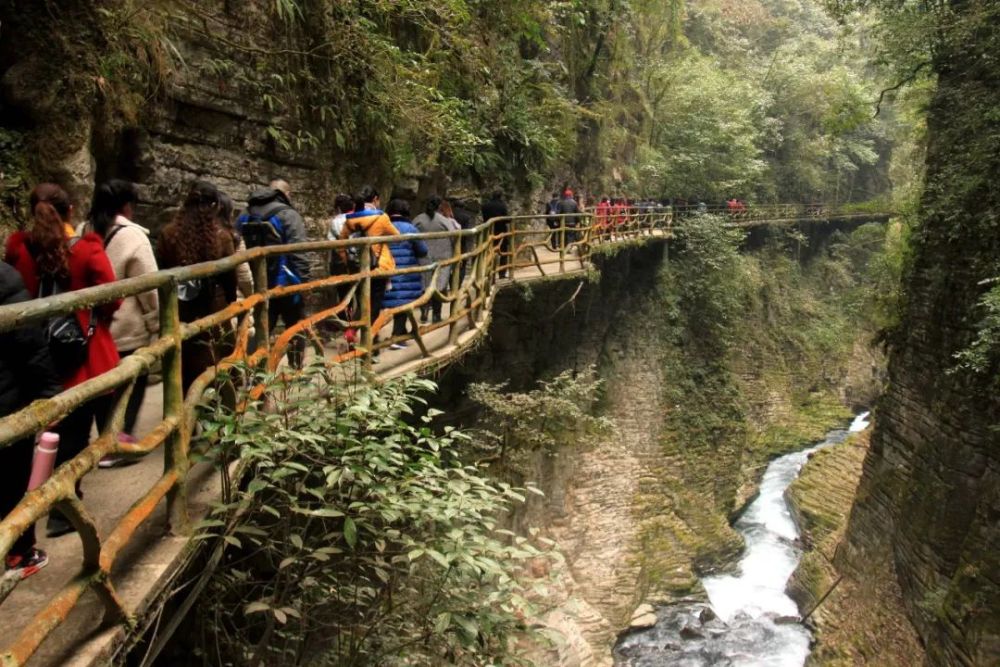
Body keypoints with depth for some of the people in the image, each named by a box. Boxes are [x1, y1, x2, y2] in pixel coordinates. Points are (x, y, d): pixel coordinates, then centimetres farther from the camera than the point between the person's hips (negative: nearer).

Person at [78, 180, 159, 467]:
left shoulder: (81, 233, 4)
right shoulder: (132, 236, -15)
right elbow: (149, 286, -14)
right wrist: (157, 322, -4)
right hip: (128, 328, -6)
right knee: (132, 384, 9)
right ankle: (121, 442, 4)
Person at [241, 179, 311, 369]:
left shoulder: (245, 217, 12)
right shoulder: (288, 215, -10)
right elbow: (298, 254, -18)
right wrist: (303, 283, -13)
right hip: (286, 285, -5)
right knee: (296, 332, 10)